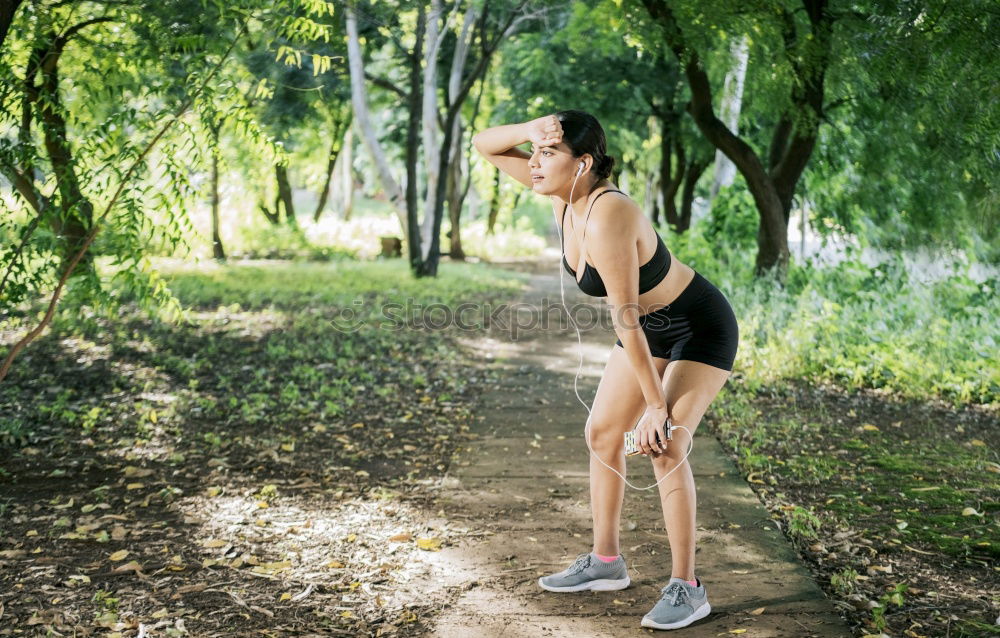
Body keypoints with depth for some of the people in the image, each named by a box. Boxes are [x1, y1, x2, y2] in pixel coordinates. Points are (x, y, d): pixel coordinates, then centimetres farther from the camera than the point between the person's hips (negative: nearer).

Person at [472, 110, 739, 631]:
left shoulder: (607, 218, -36)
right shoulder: (563, 195, -11)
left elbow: (624, 319, -33)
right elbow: (485, 145, -3)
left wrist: (656, 404, -27)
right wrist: (533, 130, -24)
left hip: (701, 330, -9)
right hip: (651, 326, 9)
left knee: (663, 447, -18)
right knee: (603, 432, 7)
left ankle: (687, 588, -6)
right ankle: (605, 562, 19)